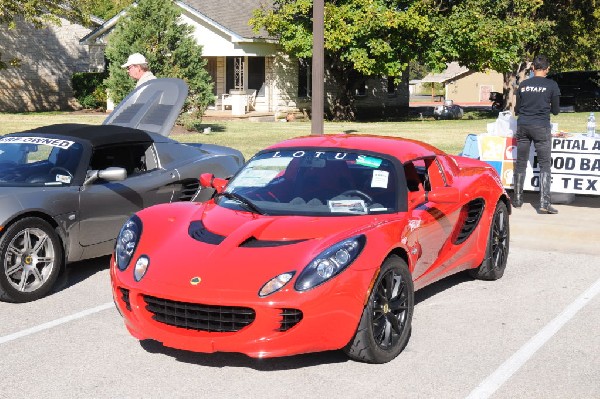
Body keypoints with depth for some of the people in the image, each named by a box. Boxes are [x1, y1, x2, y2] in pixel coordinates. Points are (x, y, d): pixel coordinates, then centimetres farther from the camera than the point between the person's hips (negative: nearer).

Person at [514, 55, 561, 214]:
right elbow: (555, 111, 4)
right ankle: (544, 203, -8)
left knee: (520, 164, 11)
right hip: (541, 128, -3)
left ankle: (518, 200, 16)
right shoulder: (552, 85, -3)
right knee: (545, 165, 0)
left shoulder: (523, 85, 4)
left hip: (523, 126, 3)